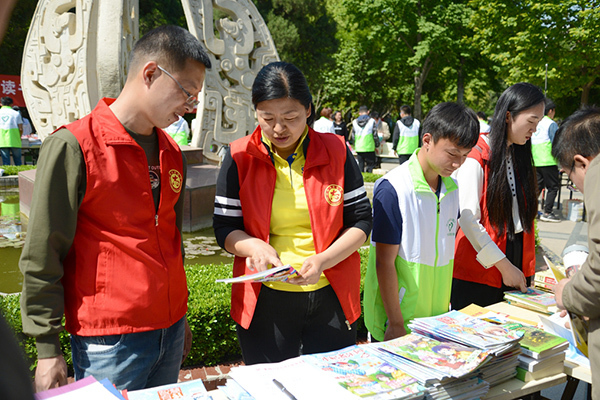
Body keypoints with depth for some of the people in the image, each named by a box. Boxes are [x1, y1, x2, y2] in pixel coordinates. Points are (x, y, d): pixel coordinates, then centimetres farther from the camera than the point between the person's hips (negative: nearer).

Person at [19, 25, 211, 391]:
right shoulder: (73, 146, -12)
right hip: (109, 341, -6)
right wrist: (48, 348, -9)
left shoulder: (172, 154, 8)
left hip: (170, 330, 6)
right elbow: (42, 257, -10)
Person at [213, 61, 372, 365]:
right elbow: (224, 228, 1)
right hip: (265, 301, 0)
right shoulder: (239, 158, -2)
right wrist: (253, 246, -21)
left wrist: (323, 260, -16)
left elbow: (361, 220, 0)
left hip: (331, 297, 1)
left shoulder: (336, 152, -1)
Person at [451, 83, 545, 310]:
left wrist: (526, 268, 5)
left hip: (516, 266, 7)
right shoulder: (477, 156, -12)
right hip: (478, 270, -6)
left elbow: (524, 214, 11)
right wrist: (503, 265, -16)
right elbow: (468, 218, -17)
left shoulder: (519, 155, 10)